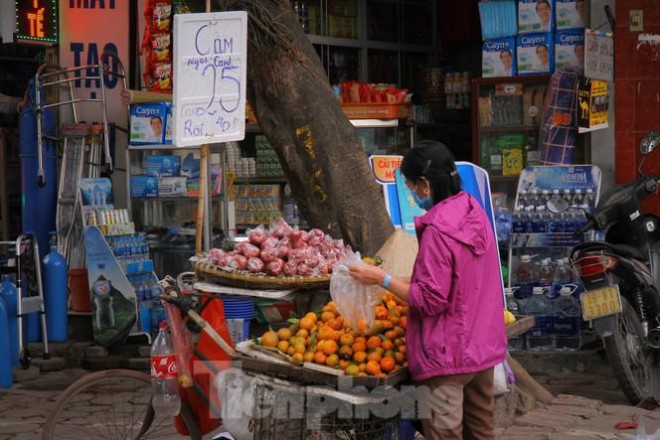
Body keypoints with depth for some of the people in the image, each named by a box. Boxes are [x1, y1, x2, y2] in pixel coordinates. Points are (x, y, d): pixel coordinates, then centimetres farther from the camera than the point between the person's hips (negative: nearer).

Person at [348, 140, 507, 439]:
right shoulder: (474, 211, 3)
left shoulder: (437, 230, -22)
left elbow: (430, 301, -20)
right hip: (483, 345, 9)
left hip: (448, 353, -9)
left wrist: (382, 279, -15)